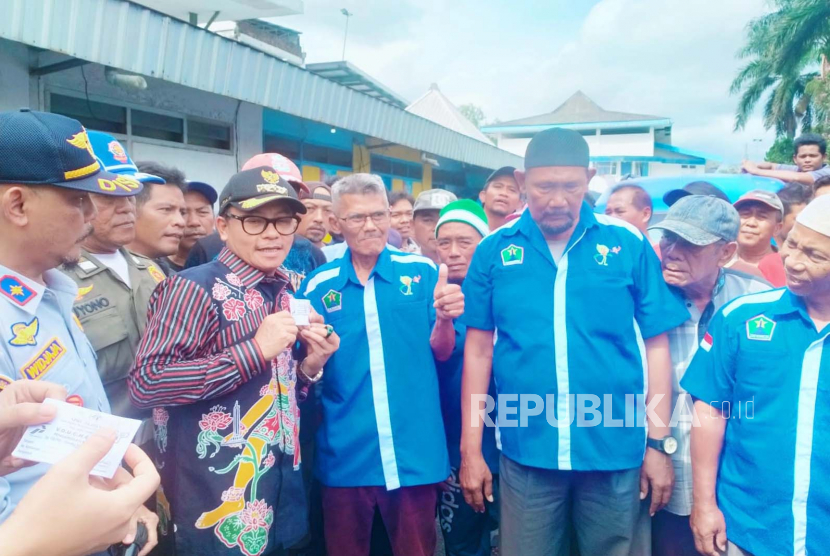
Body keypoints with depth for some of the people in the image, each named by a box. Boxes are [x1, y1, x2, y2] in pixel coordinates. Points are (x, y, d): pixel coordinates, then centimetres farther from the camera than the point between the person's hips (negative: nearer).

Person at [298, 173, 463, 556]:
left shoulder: (422, 272, -3)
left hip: (415, 454, -1)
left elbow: (441, 352, 0)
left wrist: (444, 319, -21)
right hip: (345, 456, 1)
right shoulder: (318, 285, 0)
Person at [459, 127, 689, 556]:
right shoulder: (494, 250, -2)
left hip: (615, 452, 0)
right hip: (526, 452, 0)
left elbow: (656, 345, 1)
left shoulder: (629, 244, -3)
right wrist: (470, 449, 0)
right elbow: (478, 349, 0)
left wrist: (659, 443, 0)